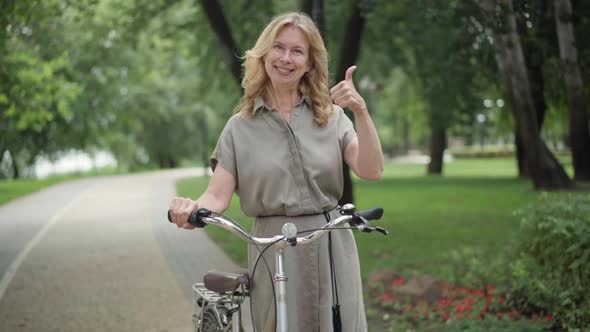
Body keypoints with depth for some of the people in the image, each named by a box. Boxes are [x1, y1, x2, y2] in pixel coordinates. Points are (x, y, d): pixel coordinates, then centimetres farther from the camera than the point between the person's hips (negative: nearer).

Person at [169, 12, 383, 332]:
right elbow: (219, 195, -4)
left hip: (332, 249, 1)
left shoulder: (331, 116, 7)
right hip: (275, 254, -1)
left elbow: (371, 171, -5)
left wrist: (361, 112, -17)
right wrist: (192, 207, -26)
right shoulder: (241, 126, 4)